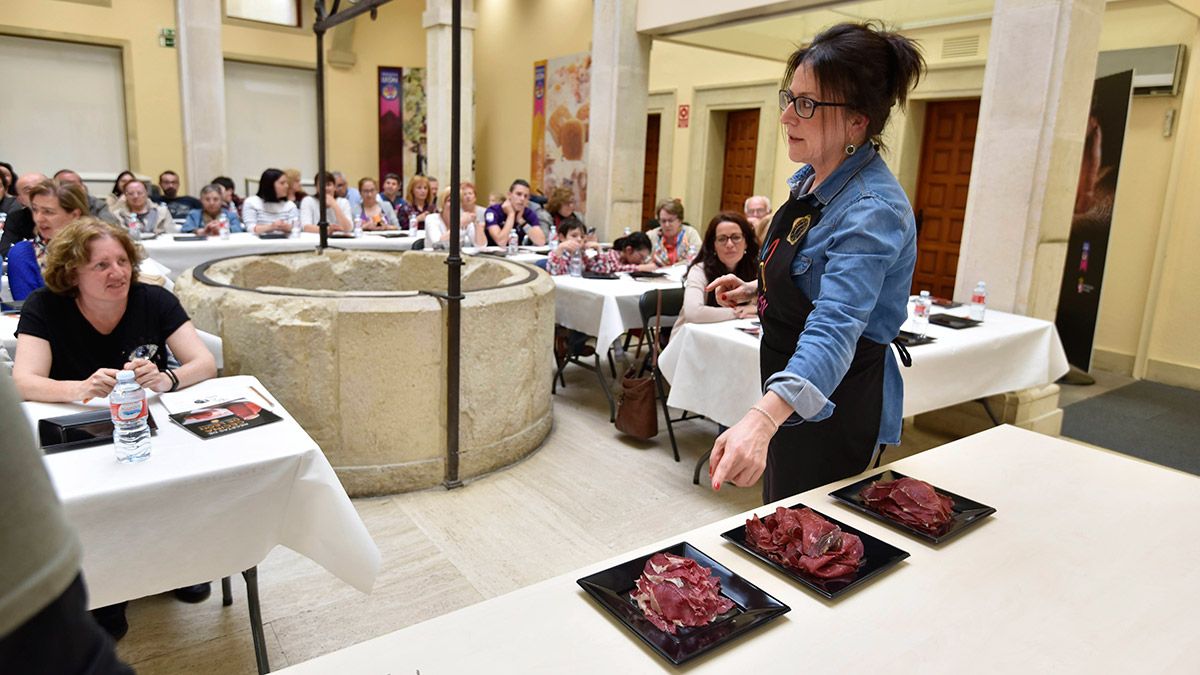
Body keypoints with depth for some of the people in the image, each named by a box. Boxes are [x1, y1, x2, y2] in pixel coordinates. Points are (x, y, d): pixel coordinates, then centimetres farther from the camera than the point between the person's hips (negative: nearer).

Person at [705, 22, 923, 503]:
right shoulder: (811, 177, 1)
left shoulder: (872, 210, -28)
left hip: (834, 407, -9)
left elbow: (835, 328, -43)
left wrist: (762, 419, -56)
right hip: (790, 399, 9)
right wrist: (756, 289, 5)